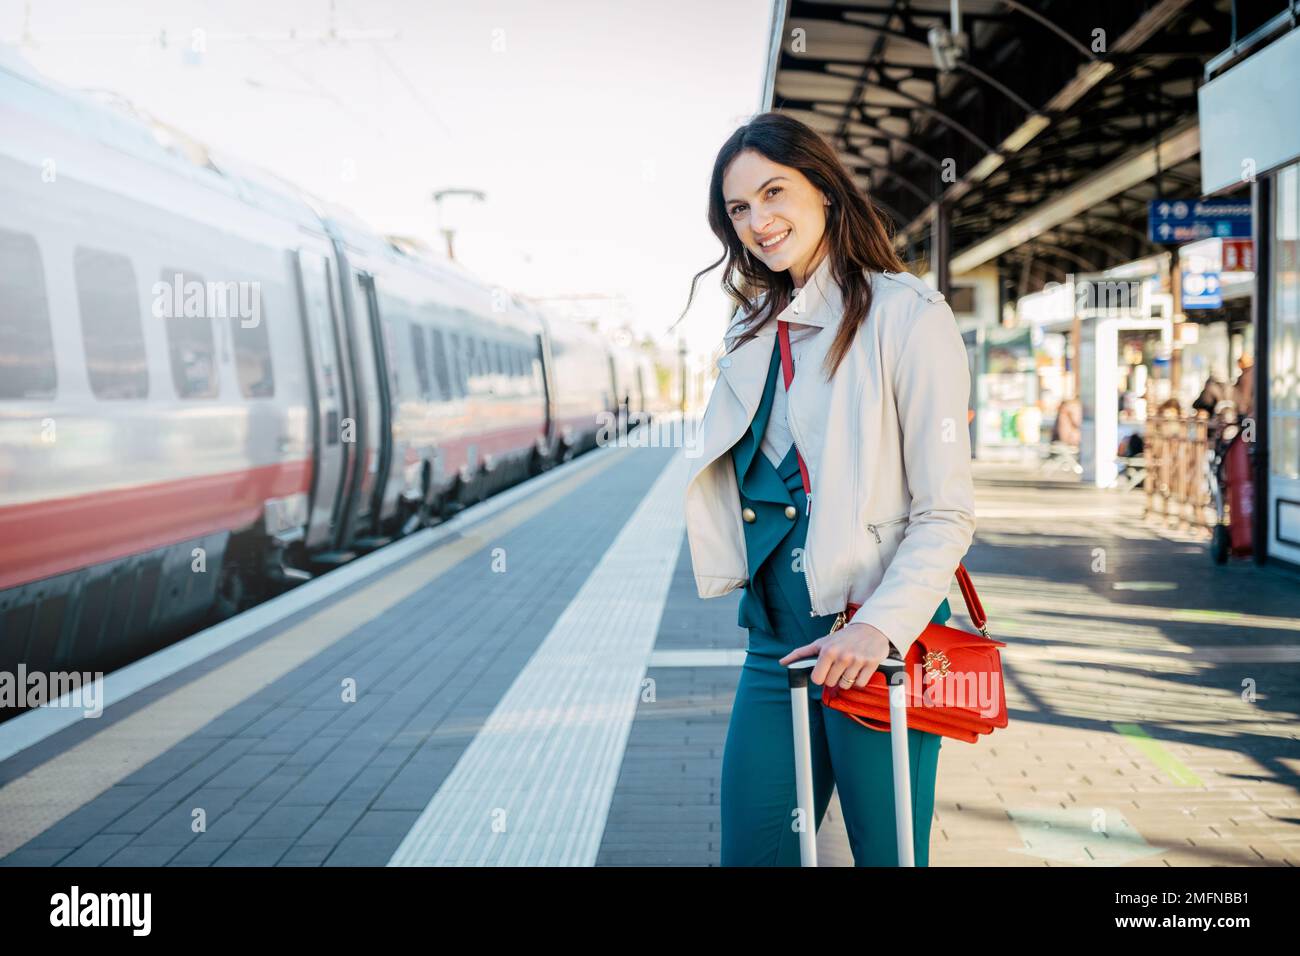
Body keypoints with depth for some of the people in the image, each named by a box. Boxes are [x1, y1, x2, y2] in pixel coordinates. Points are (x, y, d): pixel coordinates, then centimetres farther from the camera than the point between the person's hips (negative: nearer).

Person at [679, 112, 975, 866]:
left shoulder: (906, 315, -7)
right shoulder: (754, 333, 14)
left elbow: (947, 511, -12)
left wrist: (881, 625, -23)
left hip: (876, 642, -6)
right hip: (775, 641, 6)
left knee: (887, 854, 5)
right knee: (751, 851, 9)